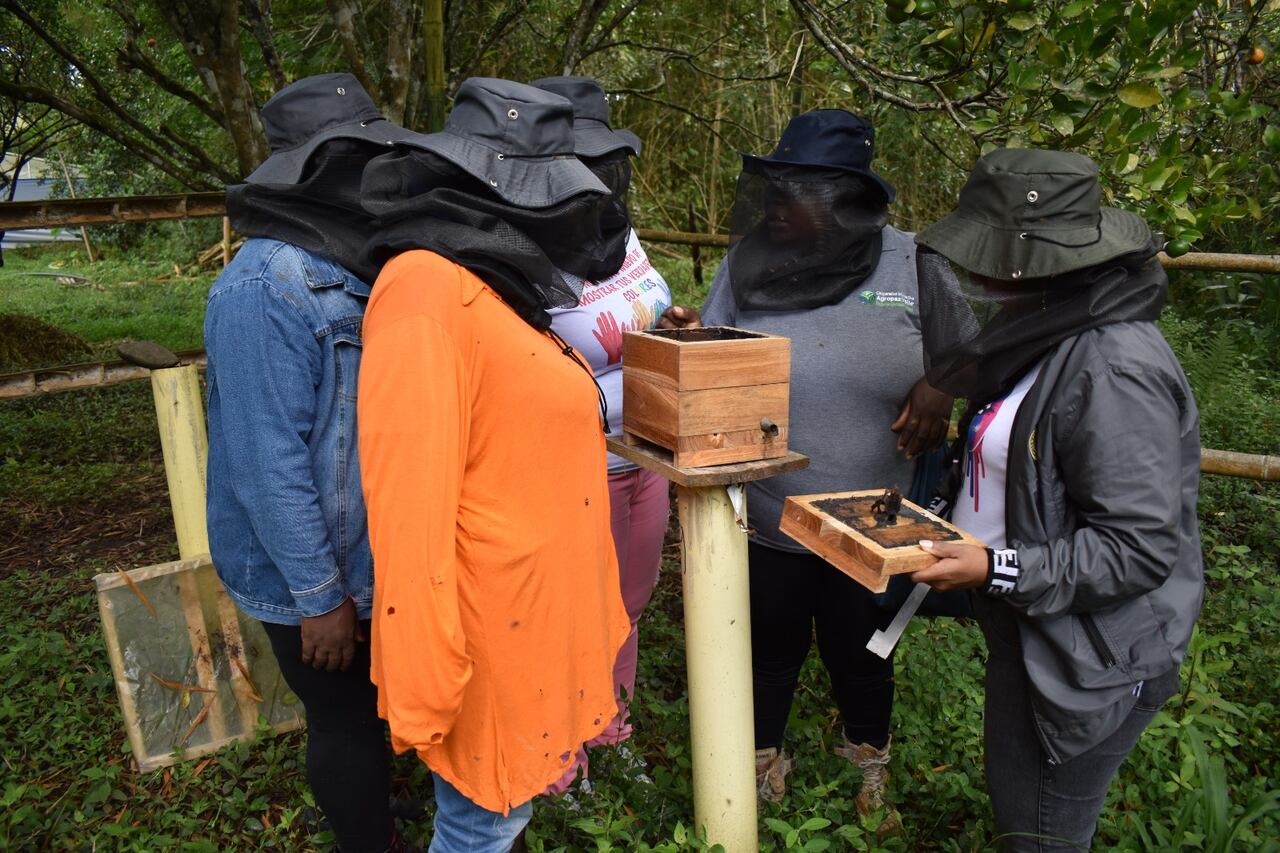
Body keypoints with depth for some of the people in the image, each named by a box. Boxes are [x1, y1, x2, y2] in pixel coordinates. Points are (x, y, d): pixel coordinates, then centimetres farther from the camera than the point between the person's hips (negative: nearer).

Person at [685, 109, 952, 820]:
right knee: (770, 652, 21)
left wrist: (941, 383, -19)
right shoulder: (747, 264, -7)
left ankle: (869, 763, 54)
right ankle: (763, 760, 50)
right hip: (765, 521, 0)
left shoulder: (913, 265, -9)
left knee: (860, 656, 23)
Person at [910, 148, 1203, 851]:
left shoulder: (1114, 374, -26)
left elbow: (1140, 549, -26)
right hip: (1030, 634, 9)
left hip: (1089, 661, -9)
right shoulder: (1053, 339, 4)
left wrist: (997, 571, -26)